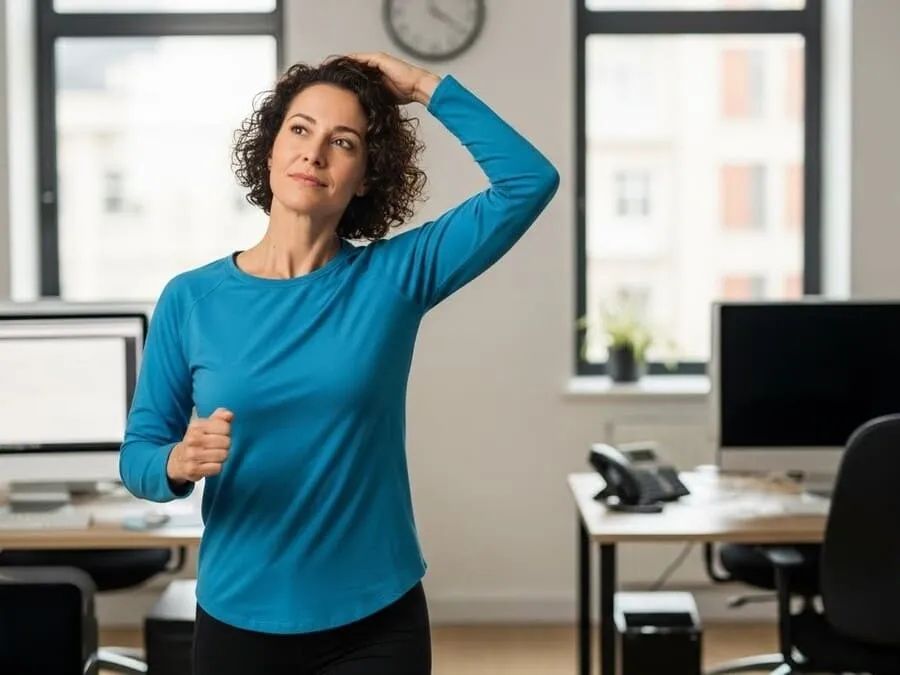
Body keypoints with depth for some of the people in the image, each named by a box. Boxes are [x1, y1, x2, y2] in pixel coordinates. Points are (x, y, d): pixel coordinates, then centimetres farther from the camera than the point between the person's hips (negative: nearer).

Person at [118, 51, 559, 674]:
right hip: (239, 619, 1)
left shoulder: (393, 276, -4)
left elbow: (530, 181, -10)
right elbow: (137, 451, 0)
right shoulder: (191, 298, -3)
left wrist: (425, 86, -9)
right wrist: (179, 462, -21)